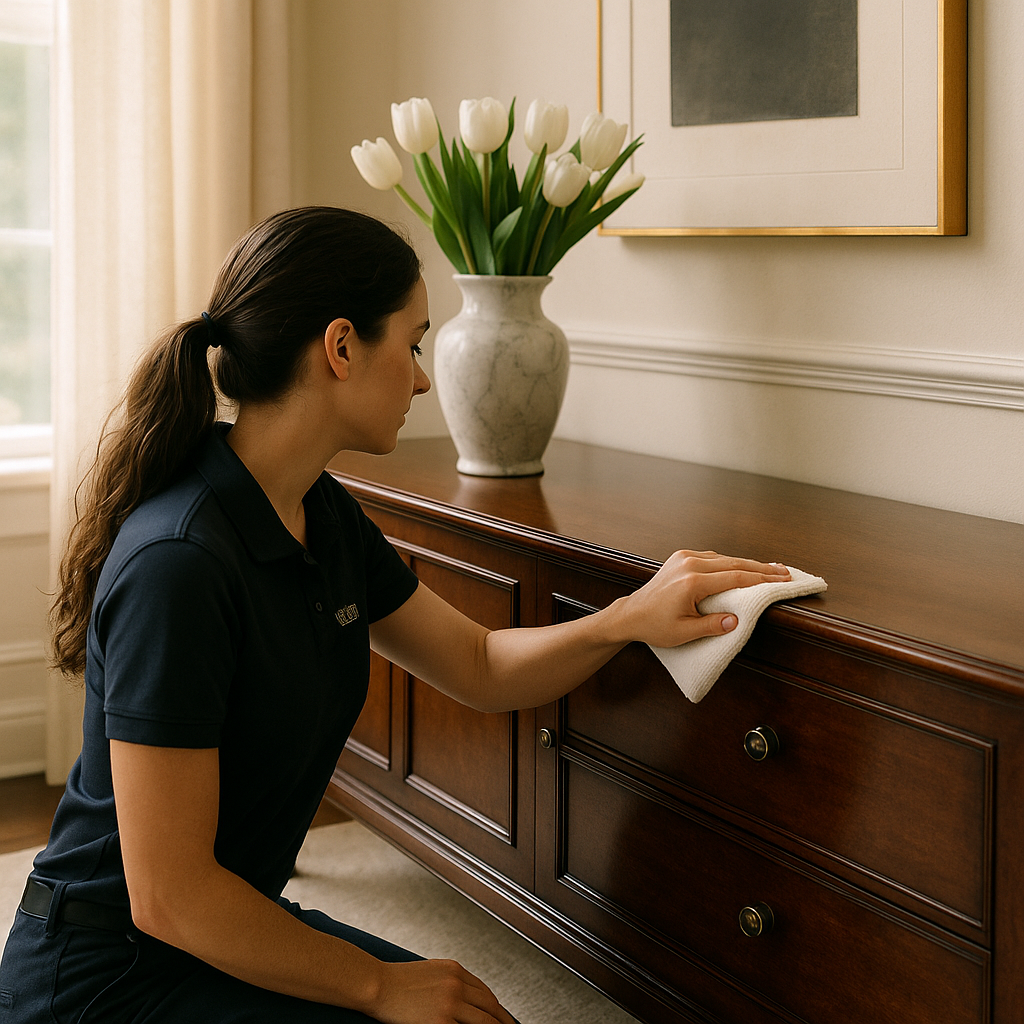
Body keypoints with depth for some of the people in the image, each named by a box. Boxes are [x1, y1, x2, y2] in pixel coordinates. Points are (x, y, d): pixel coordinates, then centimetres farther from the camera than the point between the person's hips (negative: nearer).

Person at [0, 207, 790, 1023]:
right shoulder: (179, 564, -29)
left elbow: (482, 668, 11)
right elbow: (167, 898, -26)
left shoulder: (322, 516, 0)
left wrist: (630, 617, -7)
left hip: (229, 927, 8)